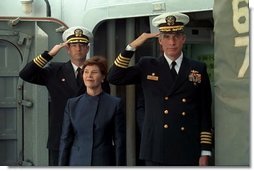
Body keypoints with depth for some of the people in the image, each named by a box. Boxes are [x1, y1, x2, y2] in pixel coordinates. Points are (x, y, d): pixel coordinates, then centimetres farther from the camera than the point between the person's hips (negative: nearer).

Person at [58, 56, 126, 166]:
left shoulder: (115, 104, 1)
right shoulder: (72, 104, 7)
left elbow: (119, 141, 0)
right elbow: (65, 139, 8)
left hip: (104, 165, -2)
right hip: (77, 163, 2)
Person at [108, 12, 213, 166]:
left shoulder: (199, 69, 6)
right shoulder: (148, 66, 8)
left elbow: (205, 113, 5)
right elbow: (114, 78, -1)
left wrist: (205, 152, 1)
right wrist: (133, 46, -6)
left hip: (188, 153, 0)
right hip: (156, 152, 0)